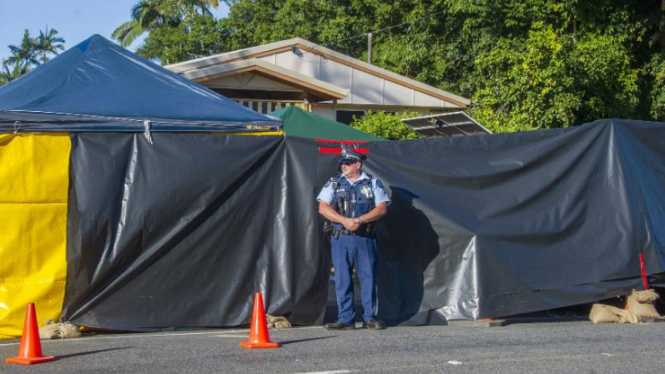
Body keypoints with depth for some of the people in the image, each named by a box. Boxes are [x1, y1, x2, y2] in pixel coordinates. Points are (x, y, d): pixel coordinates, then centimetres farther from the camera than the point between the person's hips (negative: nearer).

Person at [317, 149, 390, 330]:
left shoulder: (373, 183, 7)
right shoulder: (334, 183, 9)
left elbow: (382, 208, -1)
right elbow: (323, 208, 0)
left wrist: (361, 220, -14)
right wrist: (344, 220, -14)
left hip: (365, 238, -1)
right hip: (341, 238, 1)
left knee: (368, 277, 0)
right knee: (342, 279, 0)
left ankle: (370, 318, 8)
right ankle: (346, 319, 5)